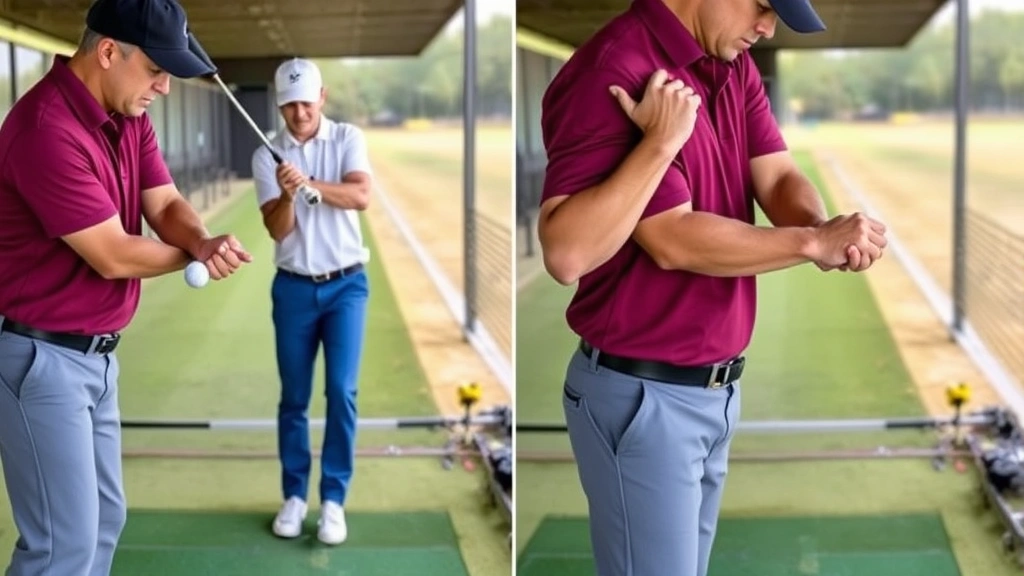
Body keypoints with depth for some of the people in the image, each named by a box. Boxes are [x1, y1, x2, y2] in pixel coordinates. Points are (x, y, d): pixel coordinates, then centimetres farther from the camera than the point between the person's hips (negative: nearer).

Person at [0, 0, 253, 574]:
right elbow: (113, 256, -23)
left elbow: (166, 205, 1)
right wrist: (197, 255, -6)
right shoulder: (46, 129, -25)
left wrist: (205, 243, -22)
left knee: (104, 519, 18)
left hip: (96, 353, 10)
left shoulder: (129, 118, 6)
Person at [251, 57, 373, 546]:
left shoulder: (348, 139, -2)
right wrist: (287, 195, -31)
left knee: (342, 391, -7)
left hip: (346, 285, -1)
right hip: (294, 288, 1)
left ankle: (333, 500, 1)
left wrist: (311, 183, -33)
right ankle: (294, 496, 17)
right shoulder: (267, 156, -2)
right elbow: (277, 230, -10)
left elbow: (361, 197, -19)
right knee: (293, 397, 6)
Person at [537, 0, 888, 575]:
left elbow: (778, 177, -2)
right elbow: (673, 240, -24)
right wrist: (814, 242, -23)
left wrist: (826, 233, -23)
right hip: (642, 395, -9)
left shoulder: (734, 67, 7)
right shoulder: (618, 72, -21)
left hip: (717, 387, 9)